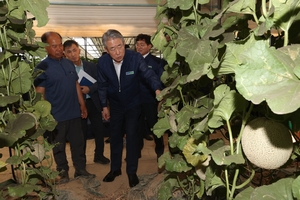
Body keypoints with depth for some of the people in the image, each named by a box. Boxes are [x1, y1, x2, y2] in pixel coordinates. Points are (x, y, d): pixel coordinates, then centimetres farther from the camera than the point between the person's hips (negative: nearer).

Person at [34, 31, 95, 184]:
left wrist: (82, 104, 11)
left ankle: (80, 169, 28)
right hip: (56, 115, -4)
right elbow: (40, 94, -10)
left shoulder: (69, 63, 7)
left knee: (78, 142, 13)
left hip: (74, 112, 5)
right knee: (59, 146, 11)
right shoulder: (42, 67, -9)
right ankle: (63, 172, 28)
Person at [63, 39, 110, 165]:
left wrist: (89, 89, -15)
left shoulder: (91, 66, 3)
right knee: (81, 133, 9)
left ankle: (99, 155, 31)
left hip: (93, 102, 3)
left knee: (99, 130, 11)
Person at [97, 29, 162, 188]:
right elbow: (102, 85, -3)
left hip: (133, 104, -2)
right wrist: (104, 106, 1)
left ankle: (132, 171, 20)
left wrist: (157, 90, -44)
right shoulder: (102, 62, -16)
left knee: (132, 137, 2)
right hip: (115, 105, 3)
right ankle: (115, 168, 32)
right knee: (115, 136, 13)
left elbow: (149, 74, -23)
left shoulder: (135, 57, -24)